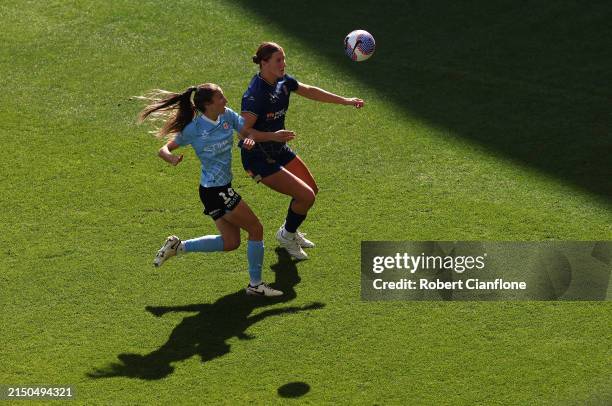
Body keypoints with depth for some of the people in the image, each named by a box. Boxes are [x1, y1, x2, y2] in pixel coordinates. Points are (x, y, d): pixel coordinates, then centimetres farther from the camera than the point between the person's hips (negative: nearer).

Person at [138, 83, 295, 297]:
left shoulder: (227, 115, 0)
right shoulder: (194, 129, -16)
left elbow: (248, 132, 3)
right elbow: (164, 149, -9)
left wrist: (274, 136, -11)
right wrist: (172, 158, -31)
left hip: (223, 188, 8)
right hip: (215, 192, -8)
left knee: (230, 242, 17)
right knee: (256, 230, -1)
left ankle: (177, 246, 22)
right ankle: (255, 284, 13)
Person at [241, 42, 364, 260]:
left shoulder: (283, 81, -3)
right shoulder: (255, 95, -29)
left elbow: (310, 91, 13)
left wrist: (345, 101, 15)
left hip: (280, 151, 9)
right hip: (259, 159, -9)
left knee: (311, 189, 18)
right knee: (306, 195, -11)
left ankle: (289, 231, 41)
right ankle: (287, 236, 16)